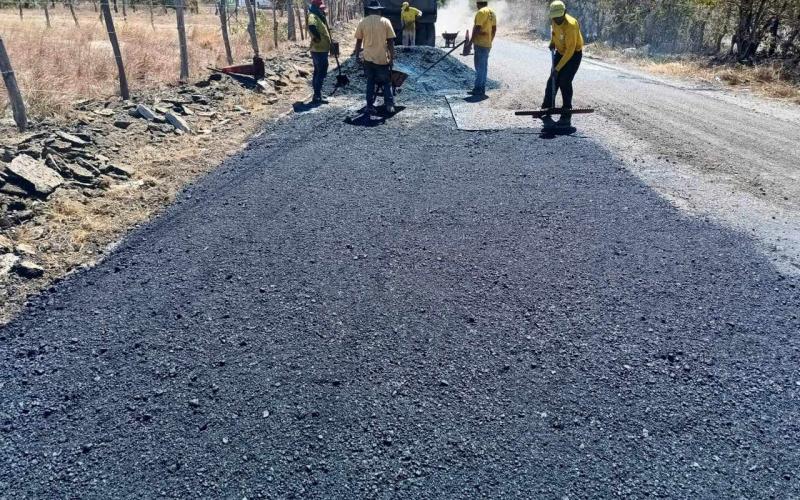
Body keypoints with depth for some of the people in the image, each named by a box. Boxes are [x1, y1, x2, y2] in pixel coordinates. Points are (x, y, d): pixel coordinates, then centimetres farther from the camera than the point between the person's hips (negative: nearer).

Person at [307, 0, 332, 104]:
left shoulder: (319, 17, 16)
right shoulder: (313, 16, -14)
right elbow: (311, 27, -34)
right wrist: (318, 38, -23)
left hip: (321, 49, 10)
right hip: (319, 50, -10)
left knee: (318, 72, 15)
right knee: (322, 73, -10)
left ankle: (317, 94, 24)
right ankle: (317, 97, -9)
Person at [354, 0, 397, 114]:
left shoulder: (363, 22, 3)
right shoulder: (385, 21, -1)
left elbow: (359, 41, 4)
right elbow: (390, 41, -4)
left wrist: (357, 55, 13)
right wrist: (392, 57, 1)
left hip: (368, 58, 2)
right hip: (382, 58, -2)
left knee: (370, 82, 12)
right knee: (386, 82, 11)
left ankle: (370, 106, 8)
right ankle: (389, 104, 0)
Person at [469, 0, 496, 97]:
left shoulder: (481, 12, -13)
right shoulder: (492, 12, 14)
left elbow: (477, 28, -19)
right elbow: (494, 29, 17)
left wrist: (471, 40, -11)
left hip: (480, 44, -9)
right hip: (487, 44, 9)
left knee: (479, 67, -7)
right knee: (484, 67, 12)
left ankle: (478, 89, -7)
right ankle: (482, 88, 17)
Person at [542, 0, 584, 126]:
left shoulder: (570, 25, -32)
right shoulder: (554, 21, -9)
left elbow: (570, 50, -32)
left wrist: (558, 67, -33)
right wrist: (552, 42, 4)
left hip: (574, 54, -7)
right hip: (560, 52, 7)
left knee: (565, 82, -16)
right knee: (552, 81, 5)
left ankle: (566, 116, -12)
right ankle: (547, 108, 17)